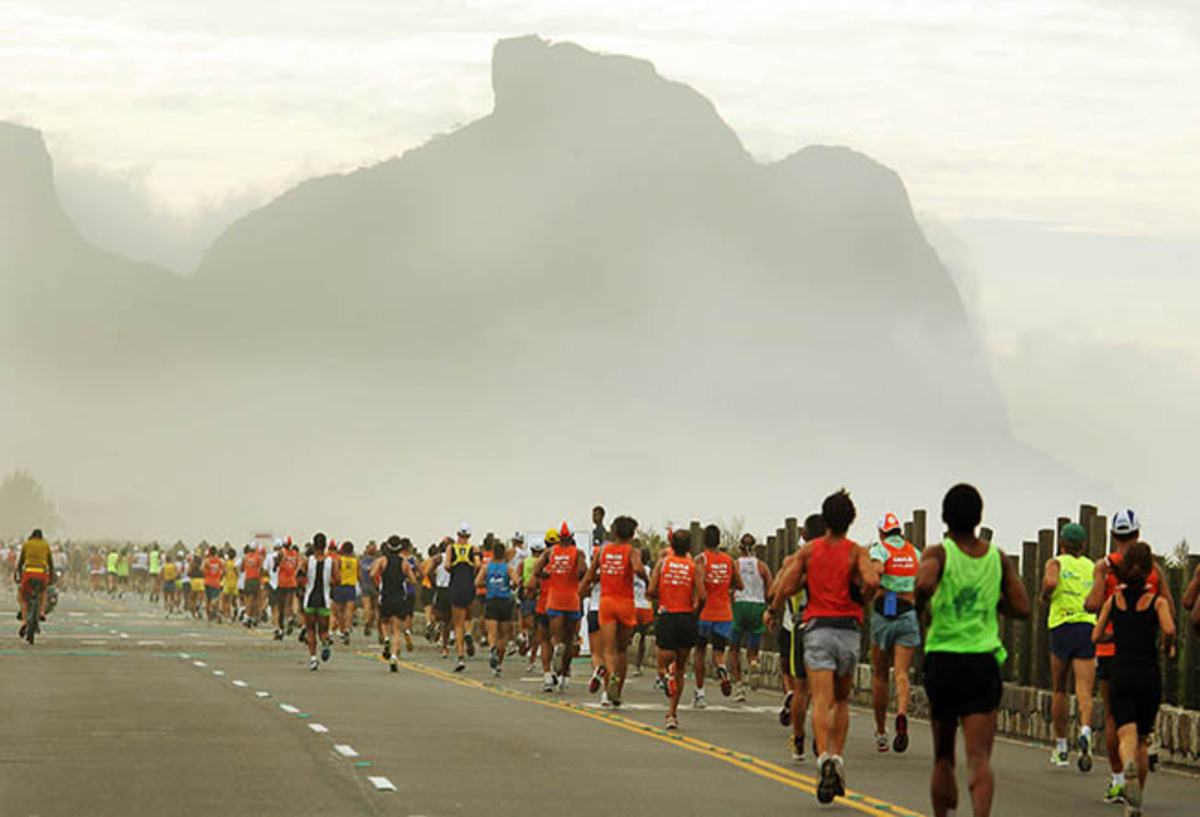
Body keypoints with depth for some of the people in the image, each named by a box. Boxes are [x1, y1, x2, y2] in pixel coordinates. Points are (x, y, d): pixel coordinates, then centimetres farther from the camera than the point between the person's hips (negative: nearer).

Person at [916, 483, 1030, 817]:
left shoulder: (938, 553, -4)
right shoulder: (998, 557, 7)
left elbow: (924, 583, -25)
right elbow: (1022, 609, 7)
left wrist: (920, 603, -4)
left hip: (942, 659, -1)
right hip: (984, 662, 1)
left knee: (943, 757, 16)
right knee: (979, 758, -7)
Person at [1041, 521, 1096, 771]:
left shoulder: (1056, 563, 5)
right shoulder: (1093, 567, 15)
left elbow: (1050, 582, -16)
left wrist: (1044, 596, 4)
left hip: (1062, 628, -1)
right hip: (1089, 628, 1)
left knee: (1059, 691, 13)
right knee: (1084, 691, -8)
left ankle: (1060, 747, 18)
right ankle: (1085, 730, -36)